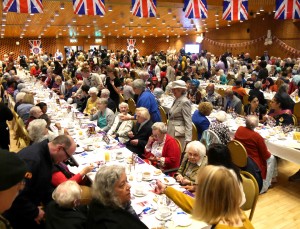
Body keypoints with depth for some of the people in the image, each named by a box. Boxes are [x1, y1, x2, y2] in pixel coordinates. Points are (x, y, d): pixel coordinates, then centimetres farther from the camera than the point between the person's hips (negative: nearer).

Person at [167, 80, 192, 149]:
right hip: (172, 132, 9)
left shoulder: (185, 102, -13)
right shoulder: (176, 100, 14)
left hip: (179, 134, -9)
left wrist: (188, 139, -21)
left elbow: (188, 121, -16)